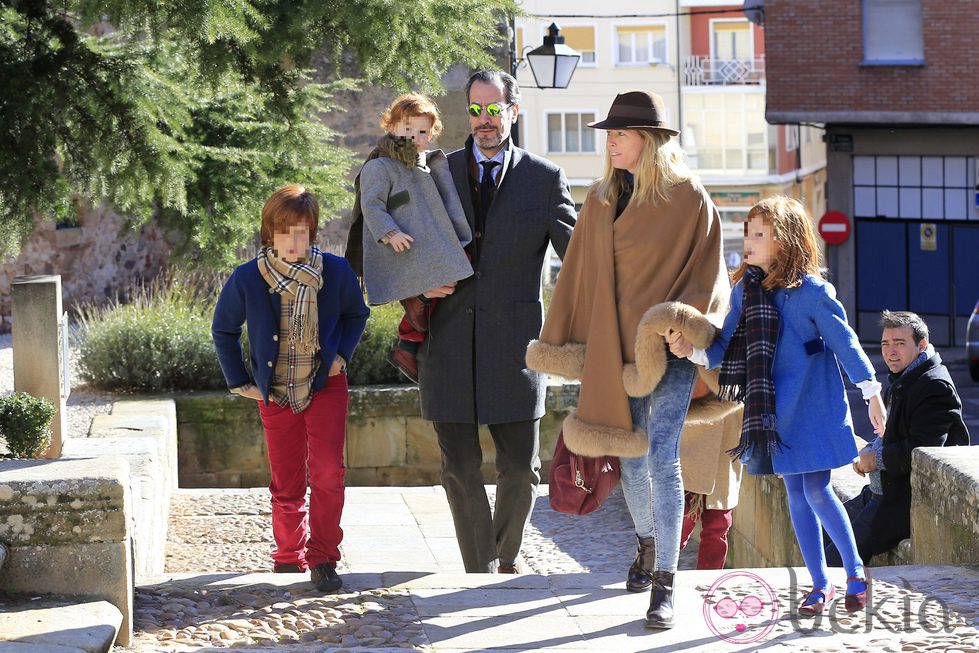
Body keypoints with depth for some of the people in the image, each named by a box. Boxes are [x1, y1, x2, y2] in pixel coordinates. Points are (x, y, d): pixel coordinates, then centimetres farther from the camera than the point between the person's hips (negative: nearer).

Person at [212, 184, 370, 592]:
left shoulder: (336, 272, -11)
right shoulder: (246, 279, -12)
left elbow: (356, 314, 10)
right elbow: (223, 330, 6)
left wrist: (342, 354, -3)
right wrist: (239, 382, 4)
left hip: (325, 386, -1)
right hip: (275, 395, 1)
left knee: (327, 470, -18)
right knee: (286, 485, 8)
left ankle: (322, 559, -8)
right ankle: (288, 559, 27)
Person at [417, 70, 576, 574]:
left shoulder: (545, 178, 5)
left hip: (513, 343, -1)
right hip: (449, 342, 1)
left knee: (521, 470, 2)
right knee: (460, 470, 2)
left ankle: (506, 558, 28)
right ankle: (481, 576, 14)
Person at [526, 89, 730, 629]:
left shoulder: (689, 198, -7)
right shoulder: (601, 200, 7)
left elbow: (708, 273, -5)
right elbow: (579, 275, 12)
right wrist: (564, 343, 9)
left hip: (669, 348, -5)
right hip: (614, 347, 5)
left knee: (662, 459, -12)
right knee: (630, 455, 13)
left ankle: (663, 586, -11)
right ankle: (647, 545, 38)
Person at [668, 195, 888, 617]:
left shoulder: (811, 290, -12)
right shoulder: (744, 290, 3)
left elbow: (844, 342, -8)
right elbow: (725, 347, 5)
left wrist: (872, 393, -6)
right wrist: (691, 351, -14)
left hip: (813, 407, -5)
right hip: (773, 412, 5)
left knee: (817, 491, -8)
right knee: (796, 495, 9)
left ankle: (856, 571, 12)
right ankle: (820, 585, 18)